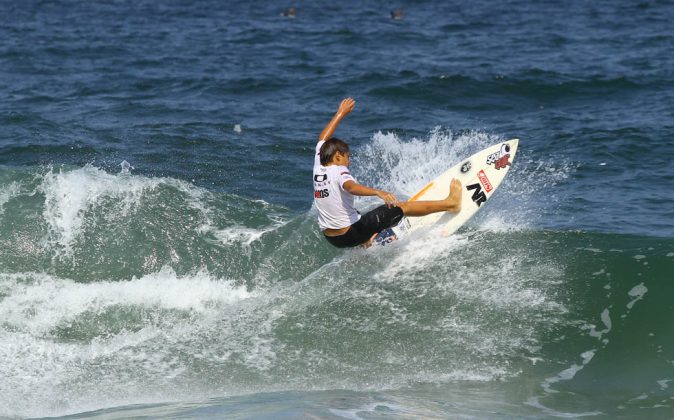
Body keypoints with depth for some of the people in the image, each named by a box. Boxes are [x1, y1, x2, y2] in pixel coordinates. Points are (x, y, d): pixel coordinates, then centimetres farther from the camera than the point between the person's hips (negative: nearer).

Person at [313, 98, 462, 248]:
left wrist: (341, 113, 28)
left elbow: (323, 140, 19)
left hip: (330, 237, 8)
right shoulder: (338, 172, -18)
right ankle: (450, 203, 7)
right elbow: (351, 186, -41)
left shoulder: (319, 167, 3)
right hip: (351, 234, -8)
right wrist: (378, 192, -55)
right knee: (402, 207, 0)